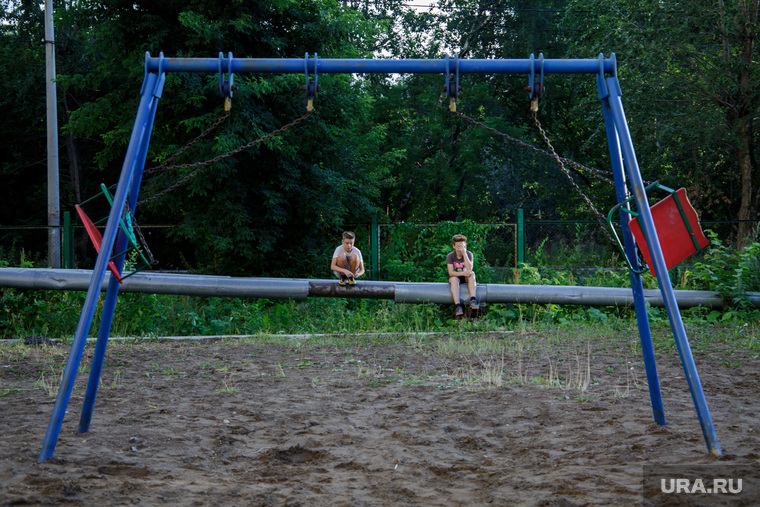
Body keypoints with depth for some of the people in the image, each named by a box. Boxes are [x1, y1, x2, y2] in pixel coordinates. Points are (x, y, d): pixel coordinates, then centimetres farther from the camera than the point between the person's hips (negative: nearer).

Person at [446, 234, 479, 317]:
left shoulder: (469, 254, -11)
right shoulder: (450, 256, -12)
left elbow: (469, 269, -27)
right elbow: (451, 272, -20)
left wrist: (464, 253, -32)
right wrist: (463, 273, -36)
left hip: (466, 278, 1)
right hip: (455, 276, -1)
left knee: (472, 274, -31)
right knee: (454, 280, -35)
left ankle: (473, 300, -43)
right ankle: (458, 306, -46)